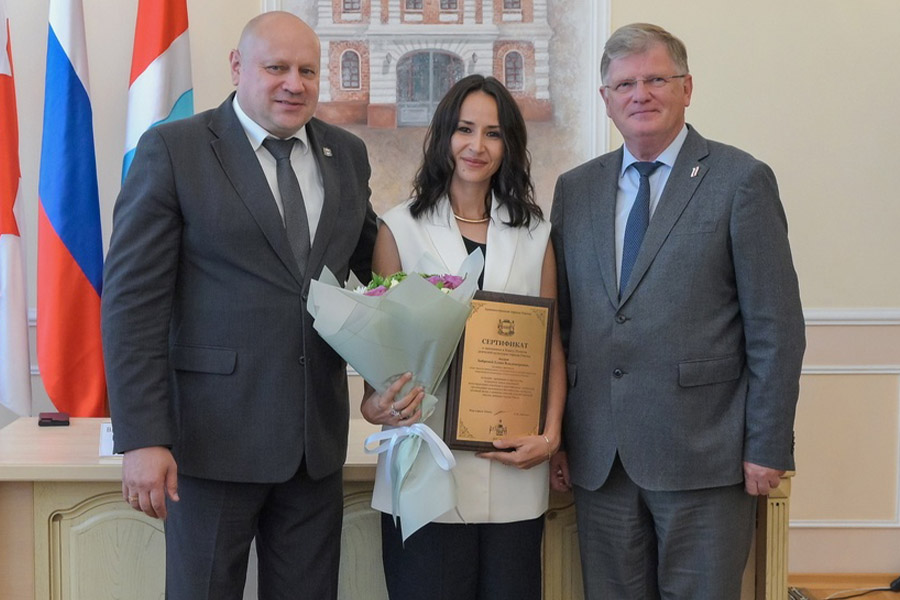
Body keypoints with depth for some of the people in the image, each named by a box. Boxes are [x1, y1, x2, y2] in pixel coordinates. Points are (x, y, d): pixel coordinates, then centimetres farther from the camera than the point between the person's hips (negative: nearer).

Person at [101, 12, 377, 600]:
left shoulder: (347, 153, 9)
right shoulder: (172, 150, -6)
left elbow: (374, 260, 23)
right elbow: (132, 299, -10)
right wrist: (142, 439, -16)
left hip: (319, 435, 5)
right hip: (215, 434, -4)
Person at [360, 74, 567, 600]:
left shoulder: (534, 234, 12)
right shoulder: (402, 228, 5)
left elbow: (551, 344, 11)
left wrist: (551, 434, -3)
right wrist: (377, 404, -17)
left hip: (514, 466, 2)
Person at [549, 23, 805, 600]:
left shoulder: (742, 180, -3)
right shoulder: (574, 189, 11)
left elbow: (777, 328, -5)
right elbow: (559, 320, 13)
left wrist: (767, 449, -8)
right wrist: (553, 434, 8)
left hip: (703, 454, -4)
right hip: (598, 460, 4)